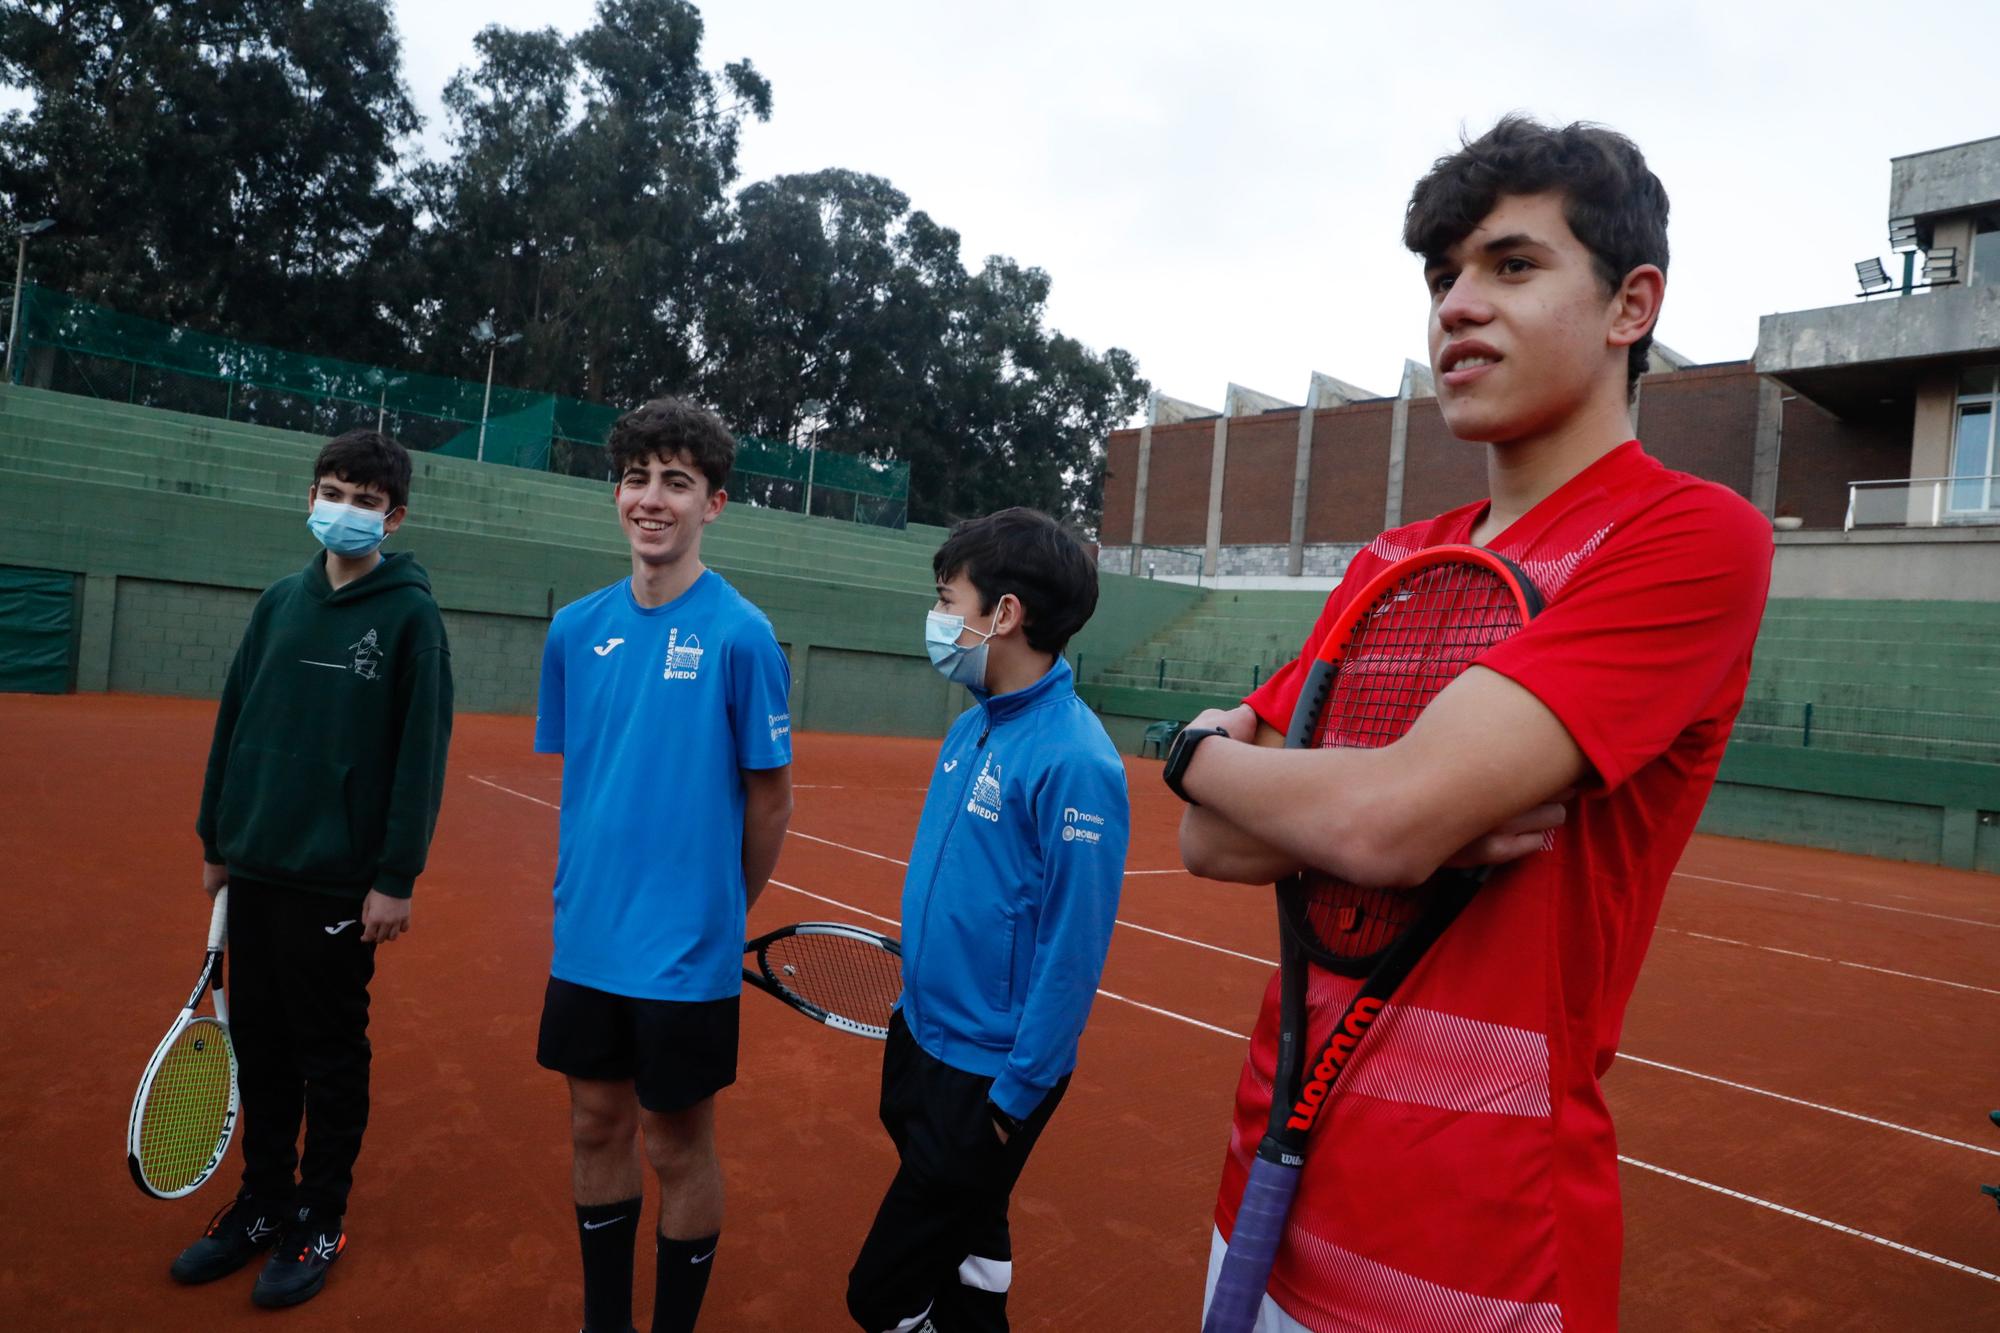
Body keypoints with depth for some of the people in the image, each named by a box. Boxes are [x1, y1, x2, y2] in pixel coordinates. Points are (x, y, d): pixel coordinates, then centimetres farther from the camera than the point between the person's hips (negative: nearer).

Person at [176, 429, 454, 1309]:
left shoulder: (409, 614, -8)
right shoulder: (280, 602, 7)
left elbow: (421, 753, -12)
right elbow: (234, 722, 12)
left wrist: (396, 879, -15)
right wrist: (216, 839, 11)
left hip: (338, 881, -5)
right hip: (255, 869, 5)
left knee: (330, 1057, 7)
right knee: (259, 1046, 16)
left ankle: (320, 1221, 23)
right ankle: (264, 1203, 32)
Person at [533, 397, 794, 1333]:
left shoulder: (740, 635, -14)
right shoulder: (576, 630, 2)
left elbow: (770, 798, -7)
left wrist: (722, 909, 3)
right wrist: (592, 888, 12)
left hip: (687, 950, -5)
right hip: (587, 939, 5)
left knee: (678, 1146, 10)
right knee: (597, 1129, 18)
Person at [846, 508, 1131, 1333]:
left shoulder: (1072, 759, -24)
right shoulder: (971, 726, 2)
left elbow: (1073, 947, -22)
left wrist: (1016, 1096, -16)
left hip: (986, 1078, -8)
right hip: (920, 1040, 8)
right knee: (964, 1253, 24)